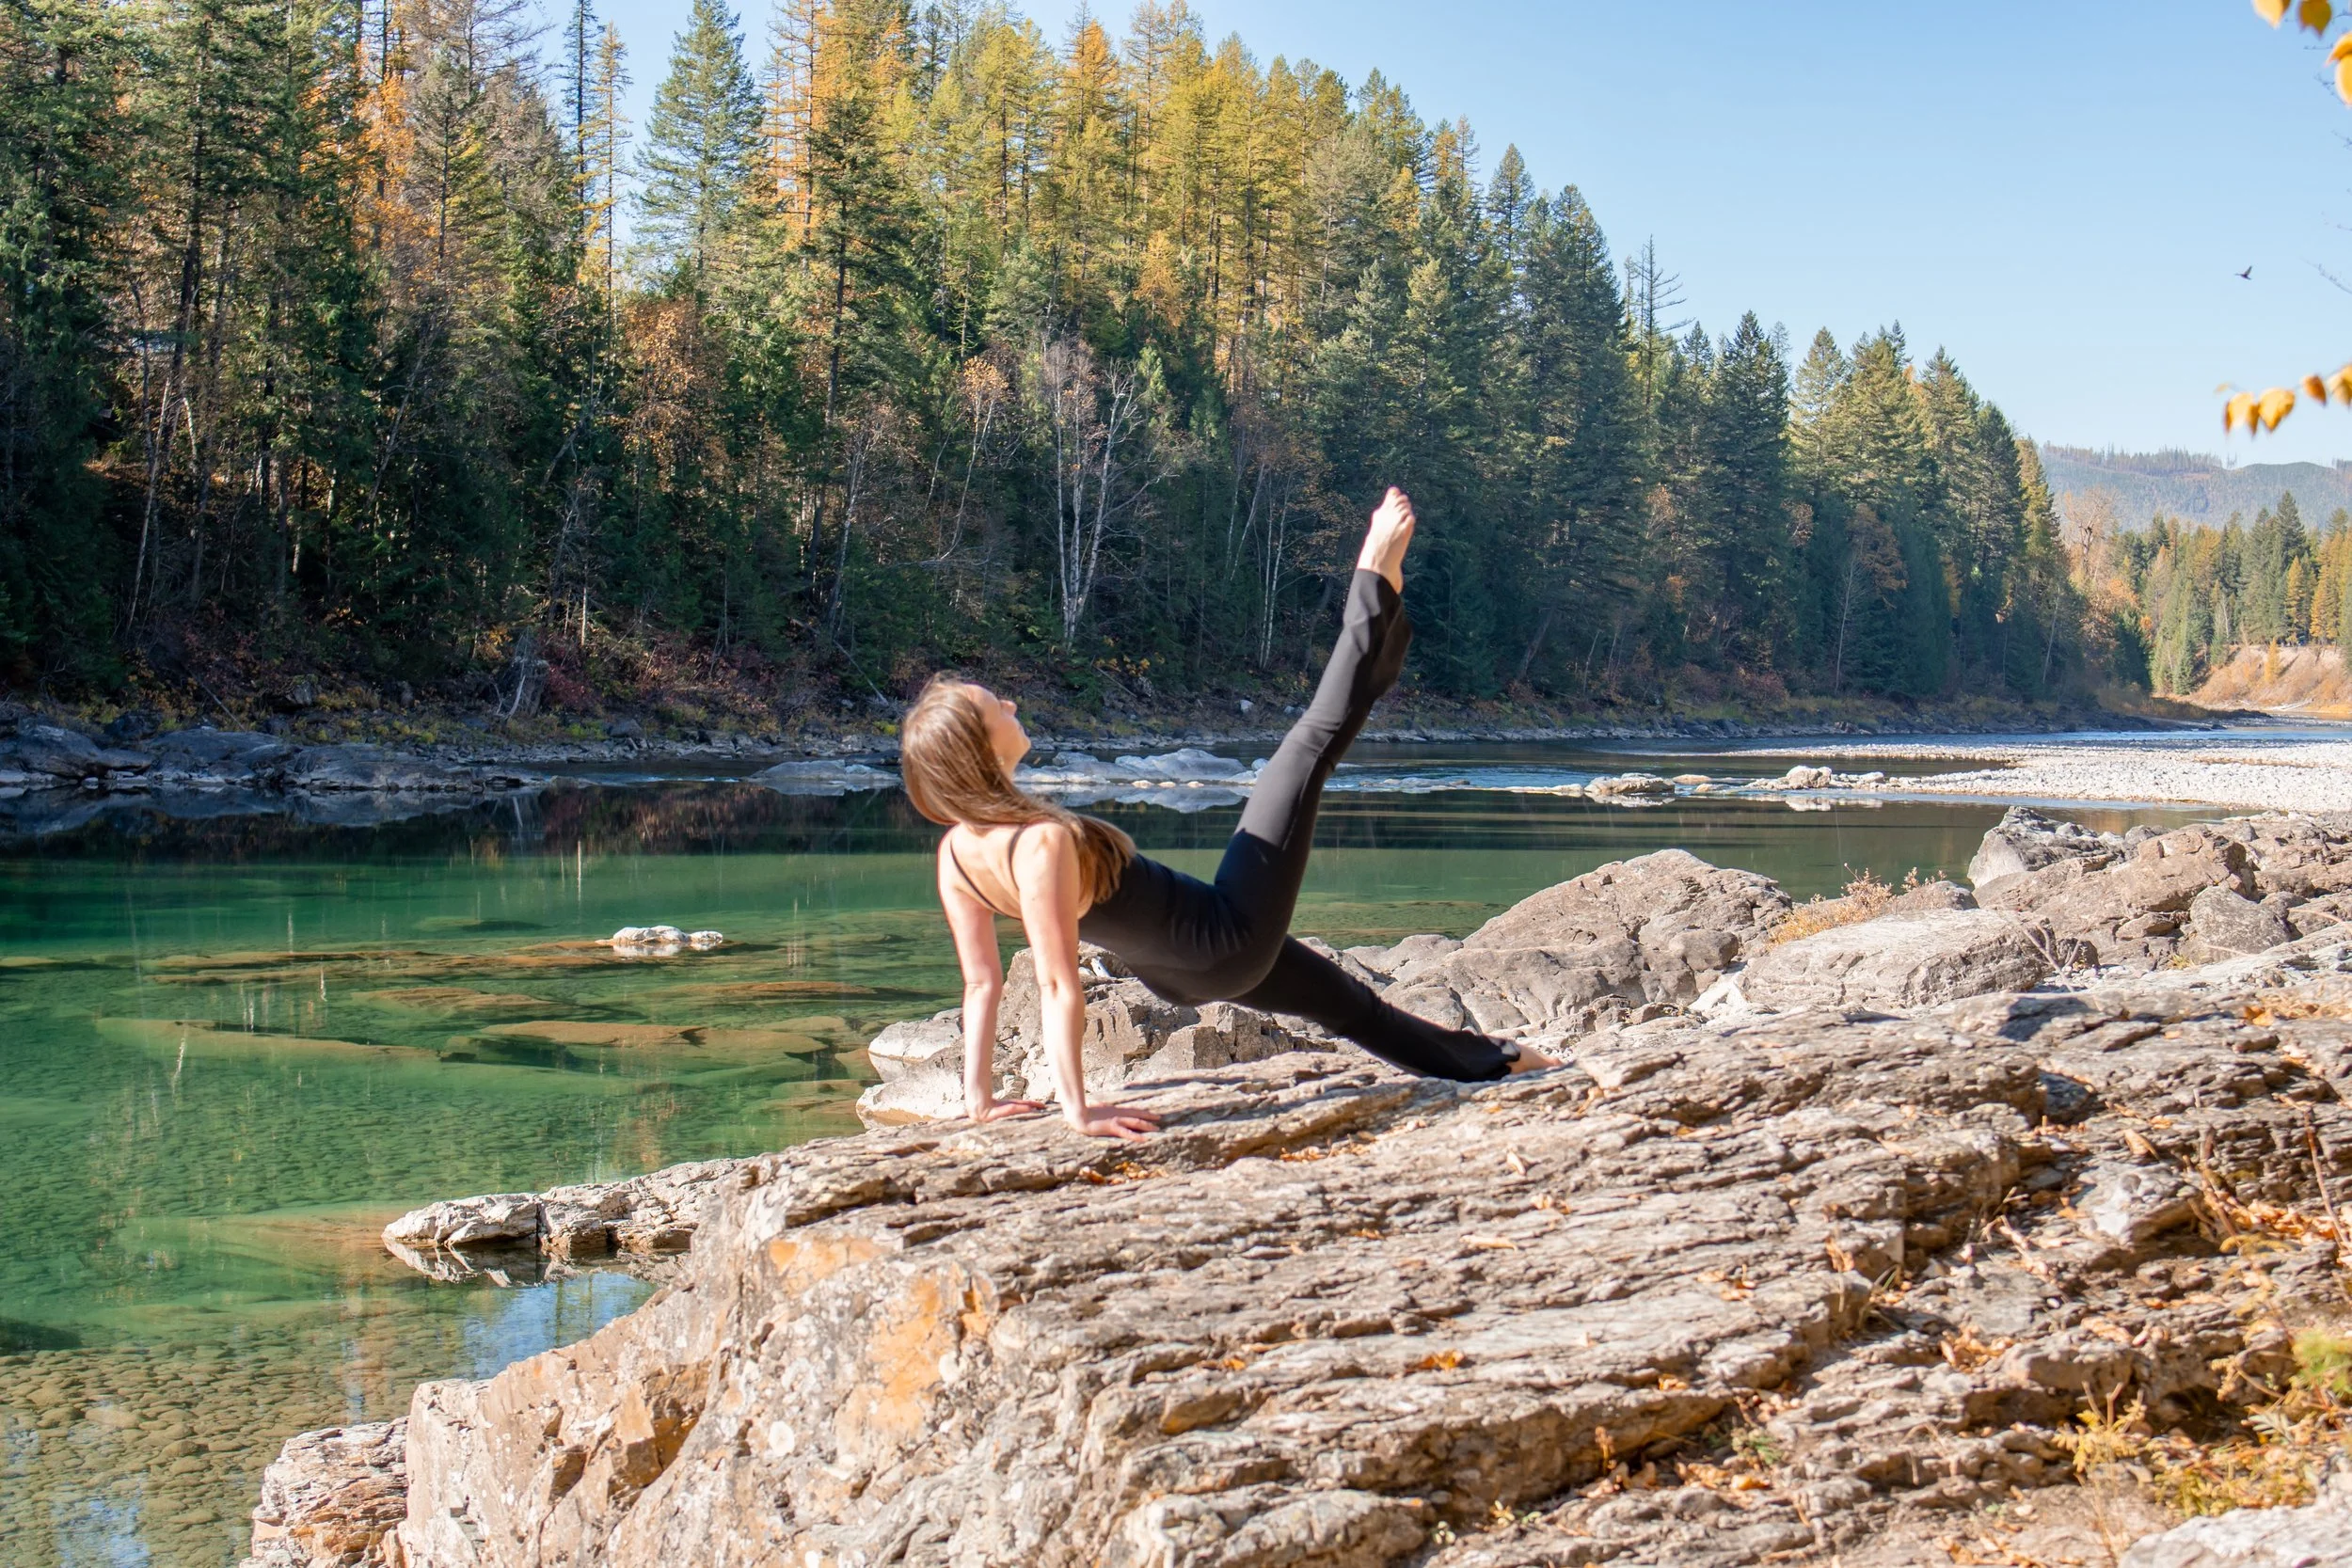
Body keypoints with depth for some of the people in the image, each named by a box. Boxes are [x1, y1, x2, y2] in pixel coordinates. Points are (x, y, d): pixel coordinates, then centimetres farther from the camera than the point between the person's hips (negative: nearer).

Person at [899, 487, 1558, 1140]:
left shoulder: (956, 855, -8)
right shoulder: (1042, 845, -33)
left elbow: (982, 982, -3)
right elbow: (1059, 986, -31)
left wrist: (980, 1095, 6)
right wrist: (1079, 1112, -28)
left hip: (1183, 974, 8)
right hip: (1228, 943, -8)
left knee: (1351, 1003, 28)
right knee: (1312, 744, 4)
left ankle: (1491, 1059, 49)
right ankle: (1375, 588, 22)